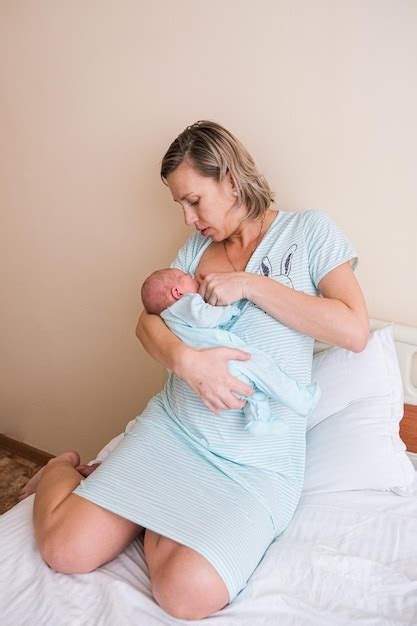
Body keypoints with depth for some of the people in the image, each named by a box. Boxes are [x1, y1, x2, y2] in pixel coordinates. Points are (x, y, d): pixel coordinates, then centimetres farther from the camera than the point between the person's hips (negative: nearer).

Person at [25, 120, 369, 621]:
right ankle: (64, 468, 26)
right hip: (173, 426, 3)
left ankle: (145, 510, 8)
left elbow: (354, 330, -13)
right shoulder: (196, 247, 11)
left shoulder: (308, 231, -1)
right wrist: (185, 358, -20)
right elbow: (147, 321, 3)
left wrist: (250, 284, -16)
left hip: (257, 460, -2)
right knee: (66, 550, -7)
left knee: (188, 594, -23)